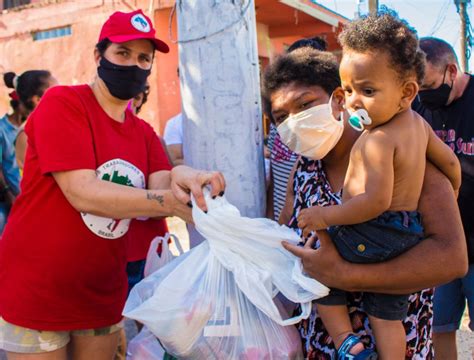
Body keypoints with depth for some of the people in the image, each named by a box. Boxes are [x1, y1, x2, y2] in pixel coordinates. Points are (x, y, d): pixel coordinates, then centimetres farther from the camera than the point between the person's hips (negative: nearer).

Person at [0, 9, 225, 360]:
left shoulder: (144, 132, 8)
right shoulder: (62, 103, -13)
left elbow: (160, 188, -9)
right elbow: (83, 193, -23)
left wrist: (182, 178, -32)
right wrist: (172, 202, -30)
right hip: (34, 296, -6)